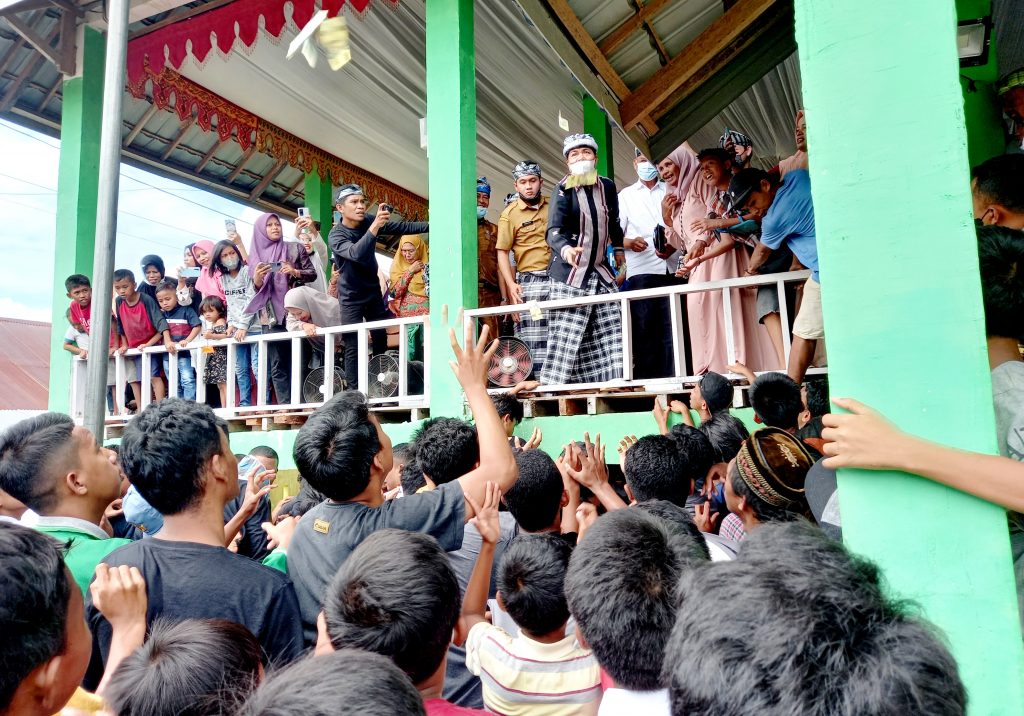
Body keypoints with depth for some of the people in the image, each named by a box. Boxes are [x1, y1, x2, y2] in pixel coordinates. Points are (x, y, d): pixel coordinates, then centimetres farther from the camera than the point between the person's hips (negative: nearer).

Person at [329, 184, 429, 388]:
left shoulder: (368, 223, -6)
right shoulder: (336, 235, -21)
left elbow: (402, 227, -4)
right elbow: (357, 254, -39)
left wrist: (430, 226, -16)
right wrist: (375, 226, -52)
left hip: (373, 292, 5)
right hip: (351, 298, -5)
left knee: (381, 340, 8)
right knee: (354, 346, -8)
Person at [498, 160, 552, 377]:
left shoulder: (553, 206, 11)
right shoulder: (510, 214, 0)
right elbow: (502, 252, -3)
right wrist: (511, 284, -14)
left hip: (558, 278, 3)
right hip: (530, 282, -3)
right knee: (533, 337, -4)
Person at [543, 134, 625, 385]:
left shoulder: (607, 186, 7)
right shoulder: (564, 189, -8)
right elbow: (554, 230, -19)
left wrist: (618, 249, 30)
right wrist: (565, 249, -38)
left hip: (601, 270, 5)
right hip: (570, 273, -5)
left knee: (612, 331, 4)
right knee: (567, 335, -7)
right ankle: (554, 387, 0)